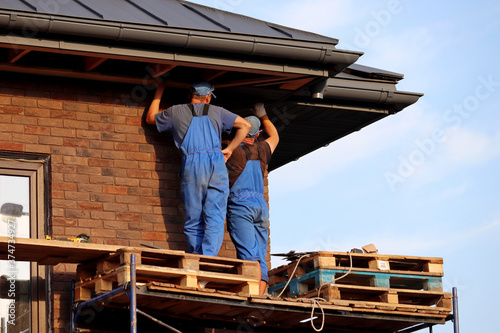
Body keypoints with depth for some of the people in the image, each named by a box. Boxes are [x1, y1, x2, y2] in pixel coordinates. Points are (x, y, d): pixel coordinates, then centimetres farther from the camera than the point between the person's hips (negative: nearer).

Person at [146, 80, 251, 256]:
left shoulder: (176, 112, 16)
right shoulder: (217, 111, 17)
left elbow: (150, 118, 33)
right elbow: (245, 125, 15)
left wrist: (159, 92, 44)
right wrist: (230, 149, 18)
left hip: (191, 165, 0)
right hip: (217, 165, 0)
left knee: (193, 221, 6)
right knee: (215, 218, -5)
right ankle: (208, 258, -20)